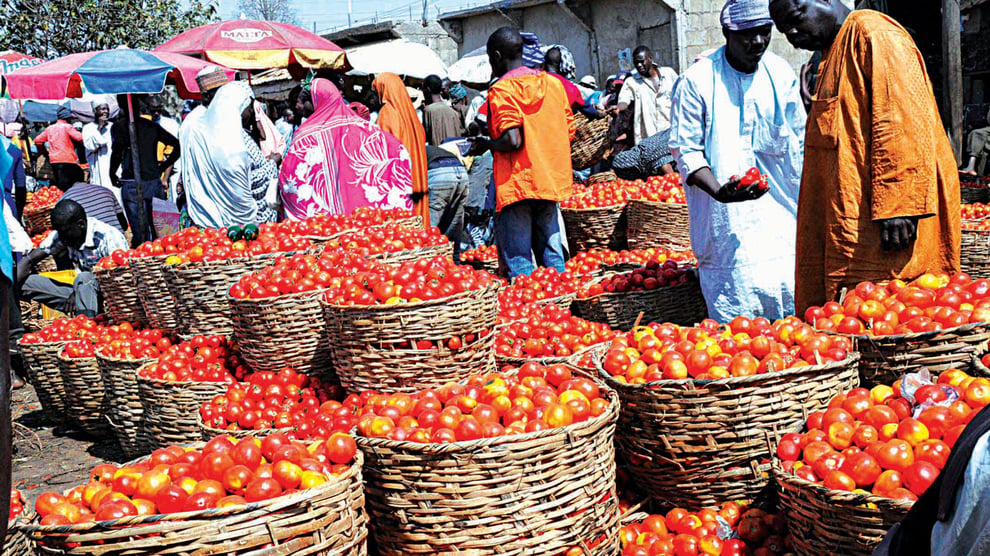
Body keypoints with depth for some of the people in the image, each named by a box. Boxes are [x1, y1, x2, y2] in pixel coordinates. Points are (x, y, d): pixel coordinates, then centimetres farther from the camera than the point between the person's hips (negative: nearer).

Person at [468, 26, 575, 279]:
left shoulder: (501, 90, -10)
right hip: (551, 180, 6)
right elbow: (569, 130, 11)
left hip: (516, 184, -6)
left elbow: (512, 141, -20)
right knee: (552, 256, 14)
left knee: (518, 262, -2)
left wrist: (485, 144, -2)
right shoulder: (553, 83, 9)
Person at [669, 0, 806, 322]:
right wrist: (718, 191, -23)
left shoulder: (781, 74, 8)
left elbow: (800, 143, 18)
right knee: (733, 324, -6)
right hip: (727, 223, -4)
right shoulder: (696, 81, -7)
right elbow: (685, 150, -7)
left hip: (781, 221, 5)